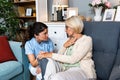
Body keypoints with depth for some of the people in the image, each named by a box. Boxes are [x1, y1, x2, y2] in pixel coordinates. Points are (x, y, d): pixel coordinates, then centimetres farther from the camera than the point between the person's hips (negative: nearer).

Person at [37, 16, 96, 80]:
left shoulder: (86, 40, -5)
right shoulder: (69, 39, 16)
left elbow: (73, 59, -17)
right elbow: (60, 56, 11)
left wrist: (51, 55, -17)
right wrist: (65, 46, -5)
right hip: (67, 70, 6)